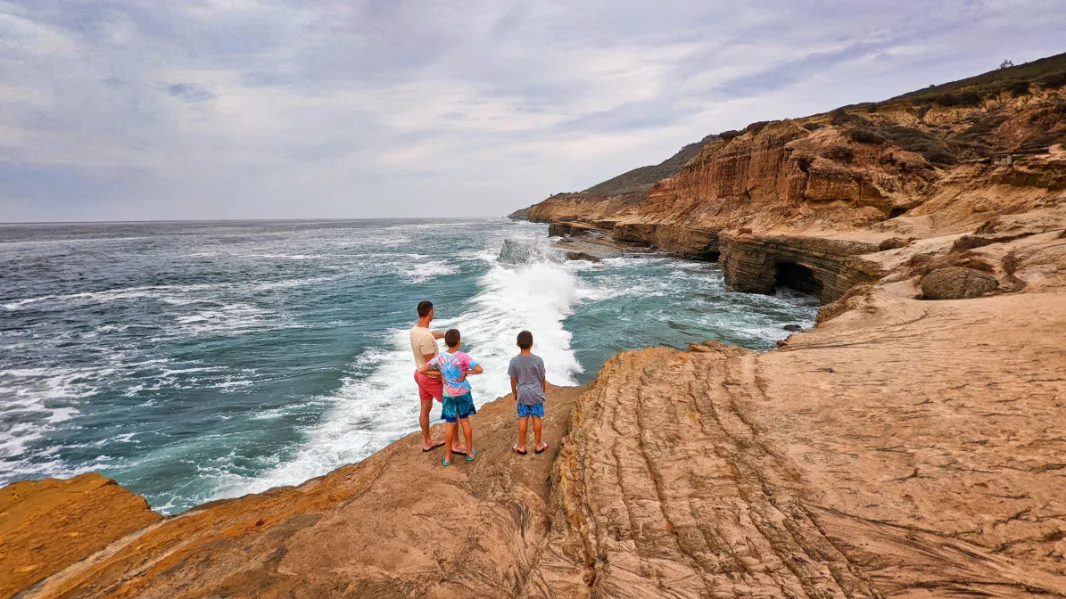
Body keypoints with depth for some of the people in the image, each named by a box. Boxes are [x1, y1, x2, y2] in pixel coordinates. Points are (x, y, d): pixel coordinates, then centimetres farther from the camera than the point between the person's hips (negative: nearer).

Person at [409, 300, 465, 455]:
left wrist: (445, 334, 38)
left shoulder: (414, 330, -3)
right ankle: (456, 444, 12)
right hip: (431, 378, -9)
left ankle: (427, 442, 36)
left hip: (420, 375, 9)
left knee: (425, 409, 21)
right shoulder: (426, 337, -33)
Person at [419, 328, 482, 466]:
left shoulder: (439, 357, -11)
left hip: (448, 395, 1)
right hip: (463, 393, -1)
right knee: (465, 421, 16)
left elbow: (422, 370, -9)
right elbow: (479, 370, -26)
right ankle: (470, 452, 27)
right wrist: (467, 372, -8)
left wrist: (439, 374, 1)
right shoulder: (463, 356, -19)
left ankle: (447, 457, 18)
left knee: (450, 424, 11)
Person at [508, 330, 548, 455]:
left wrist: (514, 393, 13)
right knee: (537, 418, 11)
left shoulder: (514, 361, -12)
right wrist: (543, 391, 13)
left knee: (523, 419, 11)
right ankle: (538, 445, 22)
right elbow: (543, 379, -4)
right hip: (536, 394, -1)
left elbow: (513, 380, -2)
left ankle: (521, 446, 21)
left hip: (522, 394, 1)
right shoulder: (538, 360, -15)